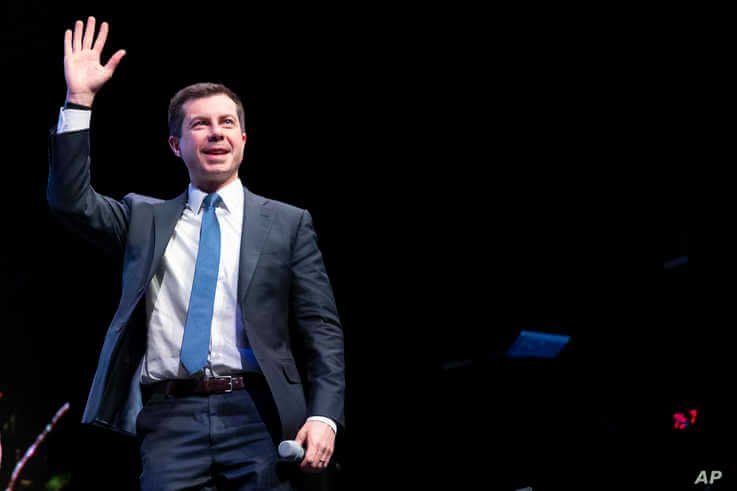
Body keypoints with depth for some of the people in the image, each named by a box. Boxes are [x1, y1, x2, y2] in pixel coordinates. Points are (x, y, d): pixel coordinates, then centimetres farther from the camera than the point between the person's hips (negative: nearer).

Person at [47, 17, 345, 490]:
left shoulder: (287, 223, 11)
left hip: (255, 413, 0)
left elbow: (322, 330, 6)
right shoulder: (145, 218, 18)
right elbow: (71, 201, 4)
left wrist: (324, 416, -8)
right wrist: (79, 99, -2)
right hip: (169, 416, 1)